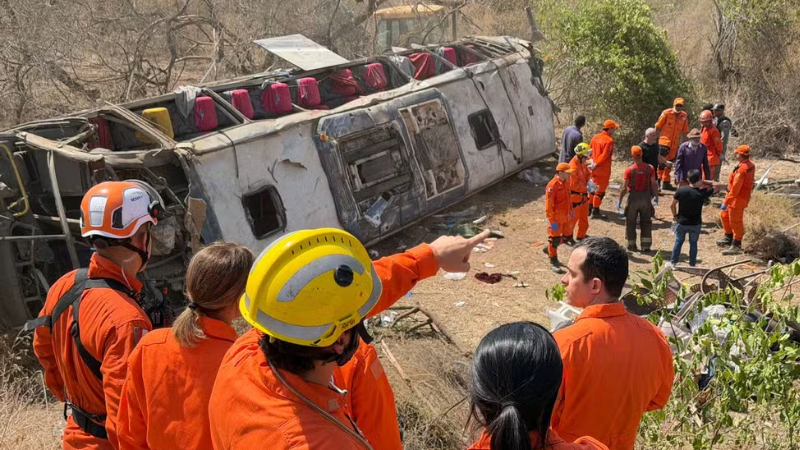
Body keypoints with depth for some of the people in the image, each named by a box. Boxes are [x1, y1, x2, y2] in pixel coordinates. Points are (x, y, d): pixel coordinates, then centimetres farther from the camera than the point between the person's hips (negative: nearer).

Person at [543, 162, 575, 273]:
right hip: (556, 218, -8)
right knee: (555, 238, 3)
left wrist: (571, 211, 20)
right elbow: (548, 204, -22)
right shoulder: (552, 185, -22)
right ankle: (553, 262, 14)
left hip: (565, 216, 8)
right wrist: (552, 220, -21)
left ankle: (549, 250, 40)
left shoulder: (566, 182, 4)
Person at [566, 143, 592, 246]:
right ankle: (568, 236, 22)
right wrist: (586, 188, -22)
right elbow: (573, 184, -27)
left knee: (584, 216, 20)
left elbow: (587, 174, 15)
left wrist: (588, 182, -5)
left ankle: (582, 235, 35)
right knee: (574, 217, 5)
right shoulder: (573, 166, -28)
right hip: (575, 195, -9)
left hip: (583, 194, 9)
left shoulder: (582, 163, 0)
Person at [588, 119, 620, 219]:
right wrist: (595, 166, -17)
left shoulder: (595, 138, 5)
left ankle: (589, 209, 28)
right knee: (600, 190, 3)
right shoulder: (609, 140, -18)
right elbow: (604, 156, -23)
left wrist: (593, 163, 6)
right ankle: (595, 212, 8)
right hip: (603, 170, -7)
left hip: (594, 169, 7)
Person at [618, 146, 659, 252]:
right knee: (646, 222, 13)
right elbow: (654, 184, -6)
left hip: (633, 197, -2)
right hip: (646, 197, 2)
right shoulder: (650, 168, -7)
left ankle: (632, 245, 19)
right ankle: (646, 245, 12)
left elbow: (624, 188, -12)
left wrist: (619, 201, -2)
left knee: (631, 223, 12)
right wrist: (656, 196, 10)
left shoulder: (629, 170, -13)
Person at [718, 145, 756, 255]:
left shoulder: (741, 170, -28)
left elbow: (735, 189, -28)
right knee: (724, 215, 23)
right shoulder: (751, 165, 1)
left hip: (738, 199, -10)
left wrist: (725, 202, -22)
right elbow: (750, 180, 13)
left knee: (735, 222, 3)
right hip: (743, 196, 10)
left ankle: (736, 246, 15)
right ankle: (728, 238, 37)